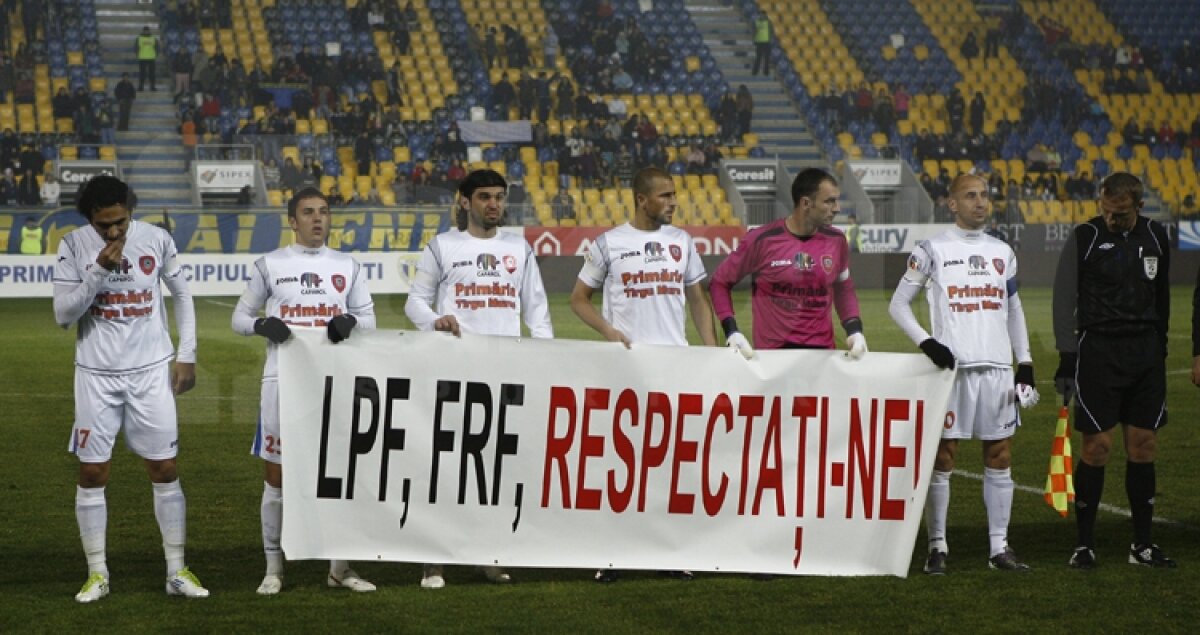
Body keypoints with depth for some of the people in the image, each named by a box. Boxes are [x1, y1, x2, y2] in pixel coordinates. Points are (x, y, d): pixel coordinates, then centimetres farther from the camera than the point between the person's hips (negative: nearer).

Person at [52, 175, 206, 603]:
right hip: (96, 374, 0)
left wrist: (186, 355, 4)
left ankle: (177, 571, 9)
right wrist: (98, 271, -21)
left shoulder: (156, 239, -4)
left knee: (164, 470, 2)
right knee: (92, 474, 2)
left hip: (151, 372, 0)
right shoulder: (74, 246, -7)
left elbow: (182, 295, 9)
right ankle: (97, 574, 12)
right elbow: (63, 315, -10)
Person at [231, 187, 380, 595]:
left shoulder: (348, 267, 10)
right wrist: (262, 325, -15)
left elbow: (368, 318, 11)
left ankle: (339, 566, 13)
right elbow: (240, 317, 7)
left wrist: (350, 321, -12)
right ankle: (274, 568, 11)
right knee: (276, 474, 2)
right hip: (283, 379, -2)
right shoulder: (270, 265, 4)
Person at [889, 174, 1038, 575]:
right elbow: (898, 305, 2)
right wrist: (927, 343, -12)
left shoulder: (1002, 252, 14)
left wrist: (1025, 363, 12)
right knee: (942, 458, -2)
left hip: (998, 368, 4)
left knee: (1000, 457, 4)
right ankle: (937, 546, 5)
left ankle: (999, 547, 10)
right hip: (951, 366, -4)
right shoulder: (932, 251, 0)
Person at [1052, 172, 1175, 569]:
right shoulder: (1084, 238, -5)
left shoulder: (1155, 238, 7)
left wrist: (1159, 350, 17)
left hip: (1146, 355, 4)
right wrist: (1066, 361, -7)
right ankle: (1085, 544, 3)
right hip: (1098, 353, -4)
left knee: (1143, 446, 5)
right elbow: (1064, 301, -3)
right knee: (1097, 447, -6)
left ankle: (1143, 544, 11)